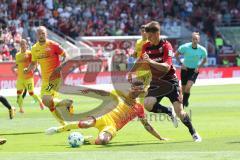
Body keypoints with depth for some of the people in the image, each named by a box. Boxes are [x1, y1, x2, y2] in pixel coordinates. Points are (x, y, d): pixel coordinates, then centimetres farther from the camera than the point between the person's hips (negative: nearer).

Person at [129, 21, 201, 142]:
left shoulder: (166, 46, -16)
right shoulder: (146, 47, 0)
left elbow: (167, 67, -29)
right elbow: (140, 61, 23)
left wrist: (150, 61, -41)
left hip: (170, 81, -4)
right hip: (156, 83, 4)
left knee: (179, 112, -13)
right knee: (148, 104, -23)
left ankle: (194, 133, 9)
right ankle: (169, 112, 5)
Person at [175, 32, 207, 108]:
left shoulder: (202, 50, -11)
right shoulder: (185, 47, -14)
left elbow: (204, 60, 9)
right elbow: (176, 55, 0)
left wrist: (199, 67, -4)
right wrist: (181, 64, -9)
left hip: (194, 70, -1)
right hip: (185, 69, 1)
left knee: (188, 87, -21)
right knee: (183, 88, 7)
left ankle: (184, 102, -3)